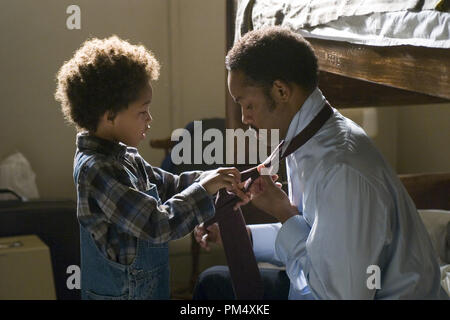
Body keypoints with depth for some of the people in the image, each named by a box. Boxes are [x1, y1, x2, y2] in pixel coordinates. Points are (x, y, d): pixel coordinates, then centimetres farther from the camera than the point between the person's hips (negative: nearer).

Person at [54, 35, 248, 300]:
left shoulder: (122, 155, 3)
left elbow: (166, 185, 12)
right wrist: (203, 189, -19)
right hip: (121, 291, -9)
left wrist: (212, 179, -2)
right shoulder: (98, 171, -26)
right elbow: (157, 225, -27)